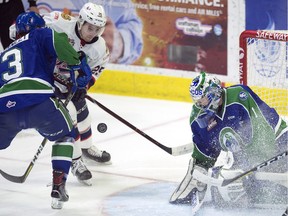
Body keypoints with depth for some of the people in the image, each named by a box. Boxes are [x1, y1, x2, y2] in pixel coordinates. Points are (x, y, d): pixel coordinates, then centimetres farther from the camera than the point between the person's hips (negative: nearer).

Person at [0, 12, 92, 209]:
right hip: (39, 100, -3)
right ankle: (58, 185, 13)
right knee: (65, 135, 25)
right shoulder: (39, 36, 22)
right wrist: (79, 65, 4)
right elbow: (58, 41, 1)